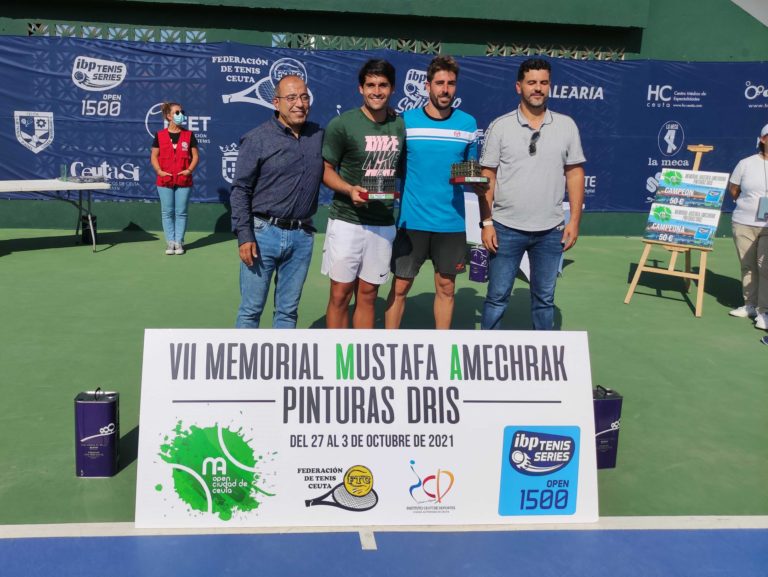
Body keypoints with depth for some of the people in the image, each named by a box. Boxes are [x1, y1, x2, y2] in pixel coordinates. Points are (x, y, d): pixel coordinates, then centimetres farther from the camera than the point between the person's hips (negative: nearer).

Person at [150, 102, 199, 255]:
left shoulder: (189, 135, 5)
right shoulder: (160, 135, 4)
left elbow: (195, 156, 6)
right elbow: (154, 156, 6)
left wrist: (189, 170, -9)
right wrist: (159, 171, -8)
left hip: (184, 181, 0)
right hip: (165, 181, 0)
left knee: (181, 212, 2)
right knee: (167, 212, 3)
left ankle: (179, 242, 10)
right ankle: (170, 242, 11)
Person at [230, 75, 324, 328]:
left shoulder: (318, 135, 8)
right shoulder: (257, 139, -5)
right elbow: (240, 190, -6)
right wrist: (244, 236, -12)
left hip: (302, 236, 4)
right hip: (263, 233, -4)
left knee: (288, 310, 12)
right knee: (251, 309, 4)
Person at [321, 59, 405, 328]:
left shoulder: (400, 125, 6)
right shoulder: (342, 124, -6)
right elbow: (326, 171, -3)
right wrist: (350, 190, -21)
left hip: (383, 224, 4)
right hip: (347, 221, -3)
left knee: (367, 295, 11)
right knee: (340, 295, 1)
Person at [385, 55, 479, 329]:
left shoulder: (468, 123, 3)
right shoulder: (405, 120, -1)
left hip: (451, 222, 2)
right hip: (411, 221, -1)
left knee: (446, 287, 10)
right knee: (400, 286, 4)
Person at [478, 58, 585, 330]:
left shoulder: (566, 125, 4)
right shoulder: (500, 126, -1)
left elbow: (575, 174, 7)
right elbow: (487, 178, -1)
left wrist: (574, 220, 1)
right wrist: (486, 222, -6)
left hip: (551, 231, 2)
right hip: (506, 228, -2)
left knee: (544, 298, 12)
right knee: (497, 297, 5)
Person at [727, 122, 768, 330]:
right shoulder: (746, 163, 4)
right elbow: (733, 189, 15)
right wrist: (747, 204, 8)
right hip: (743, 223, 2)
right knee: (747, 266, 9)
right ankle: (750, 305, 21)